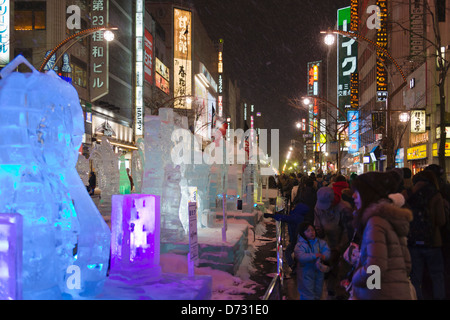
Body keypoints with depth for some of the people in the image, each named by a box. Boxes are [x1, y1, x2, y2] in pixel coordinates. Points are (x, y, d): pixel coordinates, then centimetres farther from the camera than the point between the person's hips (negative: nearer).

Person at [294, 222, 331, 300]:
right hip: (306, 272, -6)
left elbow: (326, 250, -6)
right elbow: (301, 257, -32)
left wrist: (324, 256, -28)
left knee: (318, 293, 21)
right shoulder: (300, 245, -18)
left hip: (318, 271, 6)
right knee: (307, 294, -1)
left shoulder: (320, 242, 0)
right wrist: (314, 256, -39)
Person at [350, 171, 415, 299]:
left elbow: (374, 269, -23)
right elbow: (406, 266, 16)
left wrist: (354, 279, -5)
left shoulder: (376, 221, -13)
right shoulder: (392, 219, 15)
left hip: (383, 295, -9)